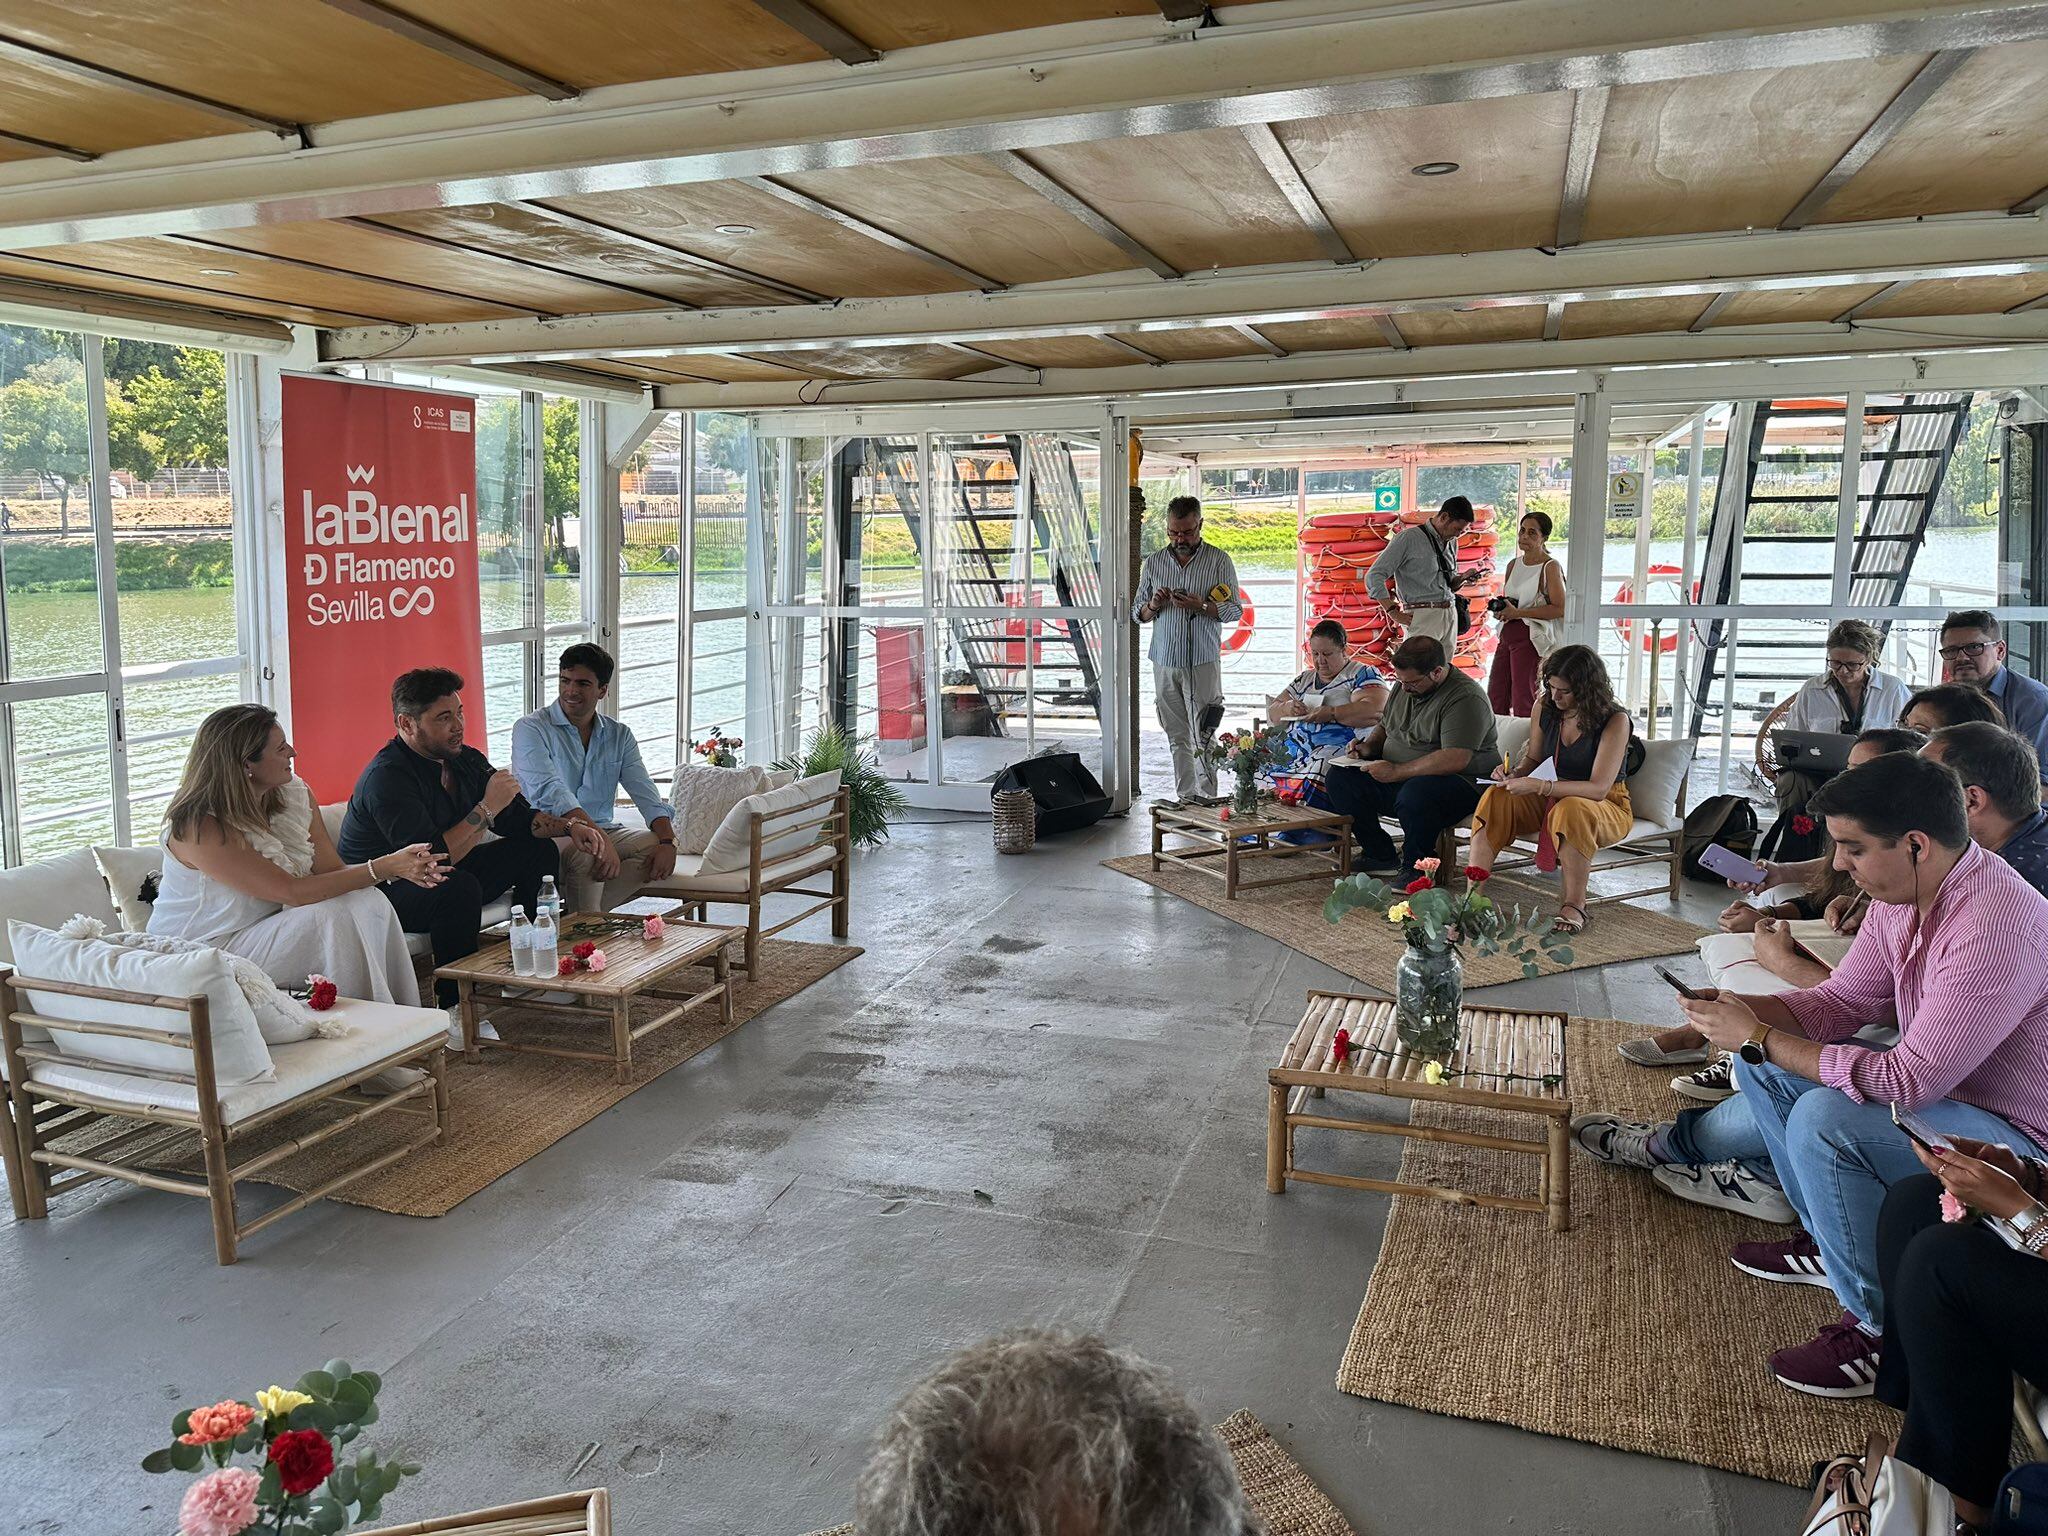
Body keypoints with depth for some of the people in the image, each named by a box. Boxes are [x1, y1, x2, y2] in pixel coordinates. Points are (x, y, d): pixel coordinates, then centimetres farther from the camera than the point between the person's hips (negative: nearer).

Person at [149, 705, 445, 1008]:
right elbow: (291, 892, -26)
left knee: (368, 904, -16)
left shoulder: (294, 794, -1)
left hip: (270, 928, 7)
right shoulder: (200, 827, -23)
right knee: (331, 918, -26)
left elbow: (331, 870, -4)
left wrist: (399, 867, -23)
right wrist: (384, 867, -29)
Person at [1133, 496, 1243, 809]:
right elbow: (1138, 614, 14)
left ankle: (1206, 797, 0)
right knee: (1177, 735, 6)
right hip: (1165, 662, 3)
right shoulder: (1153, 562, 10)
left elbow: (1235, 610, 0)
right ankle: (1184, 795, 10)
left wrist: (1201, 606, -17)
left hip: (1202, 662, -3)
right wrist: (1153, 606, -9)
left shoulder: (1219, 560, 1)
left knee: (1203, 736, -5)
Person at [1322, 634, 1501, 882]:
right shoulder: (1405, 685, 10)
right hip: (1397, 780, 9)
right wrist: (1368, 747, 4)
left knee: (1414, 794, -40)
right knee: (1338, 778, -7)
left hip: (1459, 784, -8)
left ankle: (1415, 867, -15)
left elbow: (1455, 760, -28)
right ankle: (1380, 855, 2)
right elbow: (1384, 726, 27)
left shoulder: (1465, 699, -18)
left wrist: (1396, 772, -27)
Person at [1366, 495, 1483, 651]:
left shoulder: (1452, 542, 17)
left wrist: (1463, 578, 4)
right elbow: (1373, 577, -10)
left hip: (1450, 615, 7)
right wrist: (1394, 613, -16)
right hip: (1423, 616, -7)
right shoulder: (1409, 538, -6)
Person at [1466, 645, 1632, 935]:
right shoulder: (1545, 708, -1)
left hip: (1607, 807, -5)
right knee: (1496, 799, -22)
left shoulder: (1615, 721, -18)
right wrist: (1514, 775, -11)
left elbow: (1598, 788, -26)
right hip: (1550, 801, 5)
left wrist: (1538, 786, -33)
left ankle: (1575, 906, -24)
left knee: (1571, 810, -40)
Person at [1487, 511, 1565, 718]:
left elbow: (1560, 609, -16)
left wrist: (1519, 612, -17)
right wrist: (1500, 610, 2)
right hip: (1507, 635, 8)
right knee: (1495, 700, 9)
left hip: (1531, 638, -8)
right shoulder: (1513, 565, 13)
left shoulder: (1550, 567, -8)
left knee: (1523, 703, -3)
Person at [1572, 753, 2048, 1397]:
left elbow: (1909, 1080, -34)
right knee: (1764, 1068, 6)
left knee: (1825, 1119, -29)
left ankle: (1885, 1334, -12)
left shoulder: (1995, 926, -32)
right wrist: (1740, 1008, -12)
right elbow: (1842, 1000, 6)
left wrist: (1760, 1039, -26)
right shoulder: (1900, 896, -4)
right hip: (1942, 1087, 9)